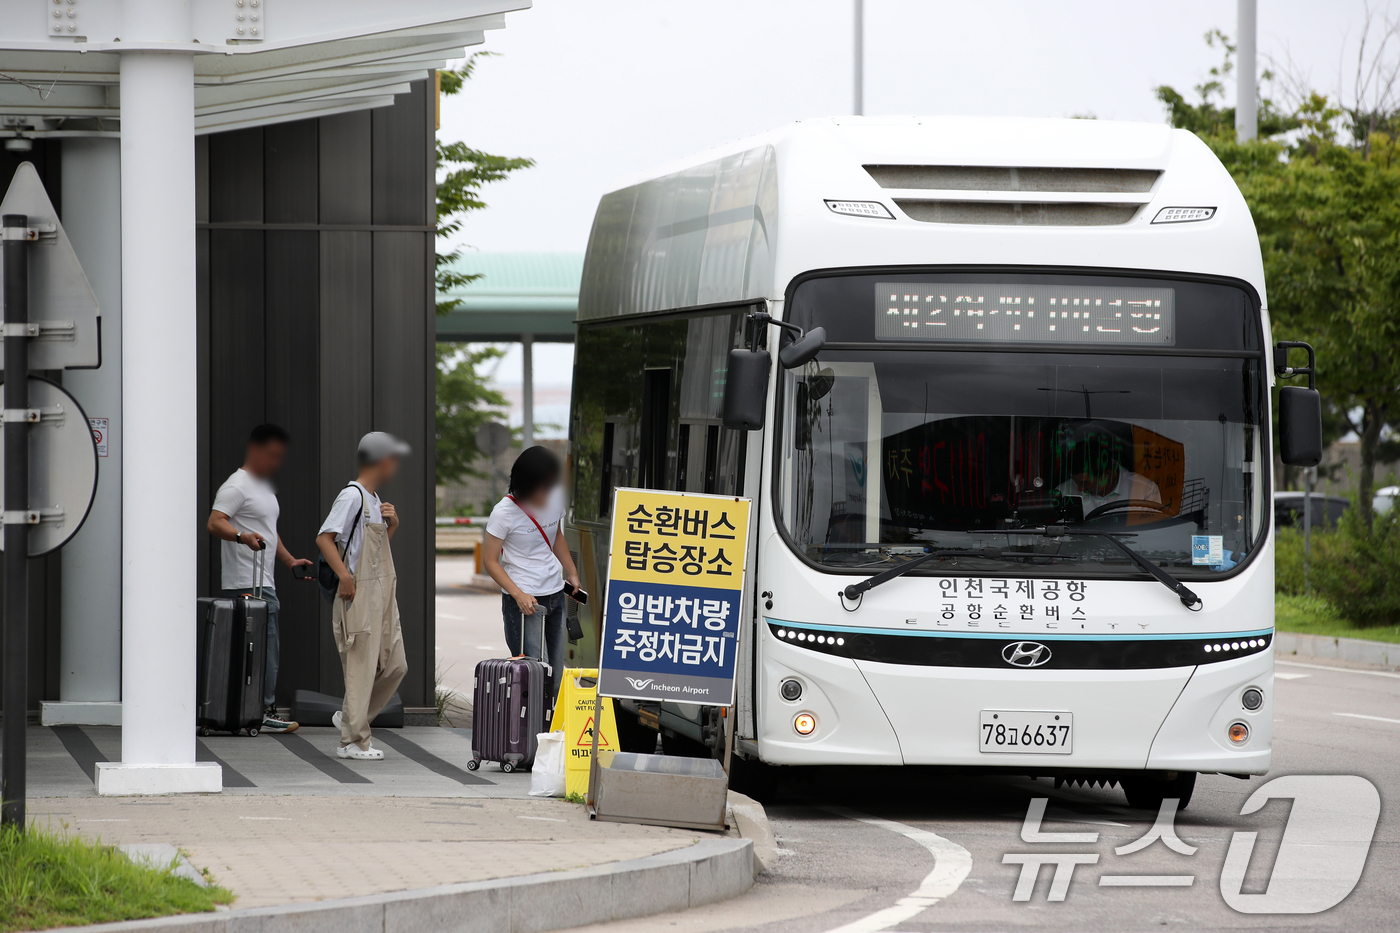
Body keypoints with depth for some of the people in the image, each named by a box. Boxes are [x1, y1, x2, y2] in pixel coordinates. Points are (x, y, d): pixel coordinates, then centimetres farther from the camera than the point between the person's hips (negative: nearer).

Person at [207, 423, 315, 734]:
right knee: (267, 650, -14)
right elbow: (214, 523, -22)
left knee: (266, 649, 9)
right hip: (247, 584, -10)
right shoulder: (237, 486, -10)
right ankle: (265, 712, -14)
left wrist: (290, 561, 24)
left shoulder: (264, 487, 23)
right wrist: (243, 536, -39)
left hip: (264, 584, 10)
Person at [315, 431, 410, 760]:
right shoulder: (352, 495, -11)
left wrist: (392, 523, 10)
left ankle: (348, 716, 24)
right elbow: (324, 538, -20)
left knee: (394, 665, 10)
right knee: (361, 667, -7)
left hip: (383, 592, 9)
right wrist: (345, 577, -26)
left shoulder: (374, 499, 18)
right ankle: (353, 741, -3)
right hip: (360, 595, -9)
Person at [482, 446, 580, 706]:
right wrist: (519, 595, -19)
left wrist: (572, 574, 14)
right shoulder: (505, 512, -13)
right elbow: (490, 561, -10)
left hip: (556, 596, 6)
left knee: (557, 673, 5)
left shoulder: (554, 499, 4)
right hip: (523, 600, -6)